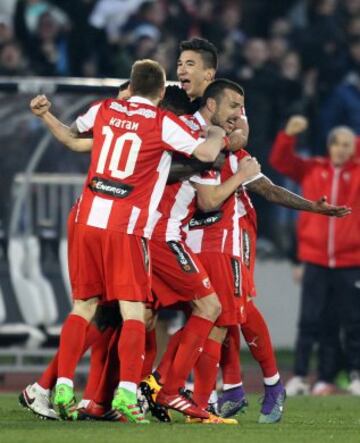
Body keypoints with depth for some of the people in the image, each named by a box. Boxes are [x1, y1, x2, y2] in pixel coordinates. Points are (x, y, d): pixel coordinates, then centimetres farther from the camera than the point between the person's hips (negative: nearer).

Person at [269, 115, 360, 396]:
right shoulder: (311, 170, 6)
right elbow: (280, 161, 4)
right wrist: (288, 135, -13)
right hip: (316, 259, 1)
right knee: (310, 320, 3)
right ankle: (300, 375, 6)